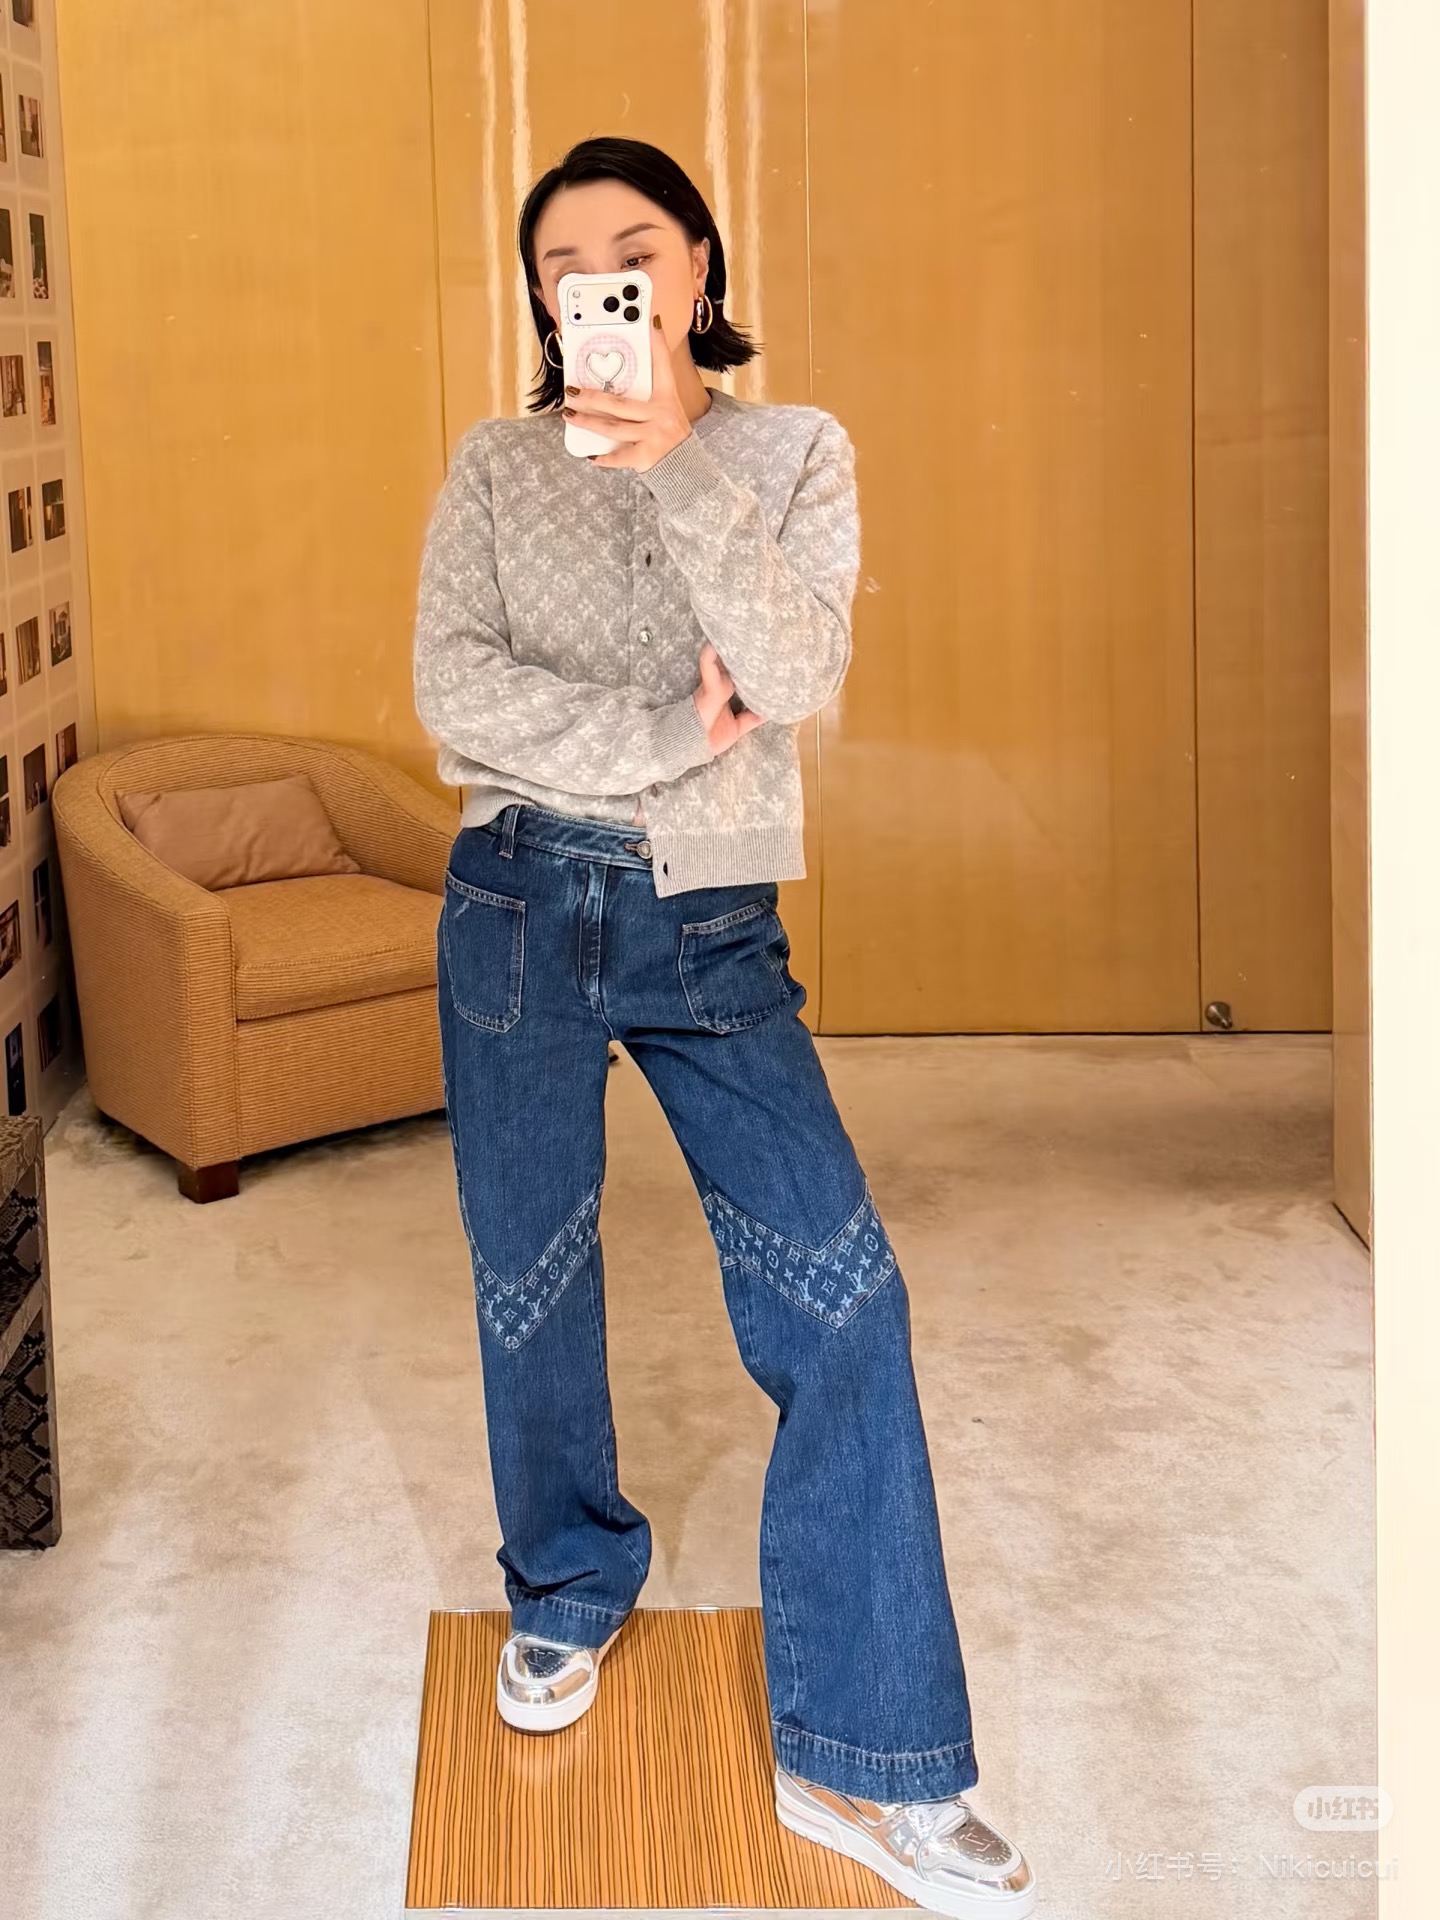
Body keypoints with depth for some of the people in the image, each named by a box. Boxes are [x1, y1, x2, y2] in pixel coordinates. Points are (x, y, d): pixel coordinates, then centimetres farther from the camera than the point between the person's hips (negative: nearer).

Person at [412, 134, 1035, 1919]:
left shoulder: (792, 451, 4)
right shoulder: (497, 464, 5)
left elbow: (797, 671, -12)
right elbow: (452, 688, -7)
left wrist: (678, 467, -19)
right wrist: (663, 735, -13)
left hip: (712, 926, 0)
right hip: (524, 903, 1)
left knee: (842, 1297, -10)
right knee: (530, 1282, 11)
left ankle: (863, 1761, -3)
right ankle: (570, 1589, 38)